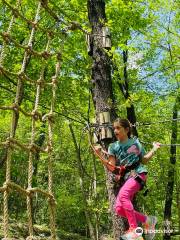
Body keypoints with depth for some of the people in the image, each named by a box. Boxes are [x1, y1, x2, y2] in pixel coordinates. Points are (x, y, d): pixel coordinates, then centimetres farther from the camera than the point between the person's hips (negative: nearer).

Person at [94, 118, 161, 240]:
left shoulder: (135, 142, 7)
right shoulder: (113, 146, 10)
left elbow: (144, 161, 15)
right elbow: (112, 167, 2)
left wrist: (154, 149, 8)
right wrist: (100, 155, -7)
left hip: (138, 173, -4)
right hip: (126, 177, 4)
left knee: (123, 194, -31)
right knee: (119, 209, -11)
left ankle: (134, 230, -23)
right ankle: (147, 220, 6)